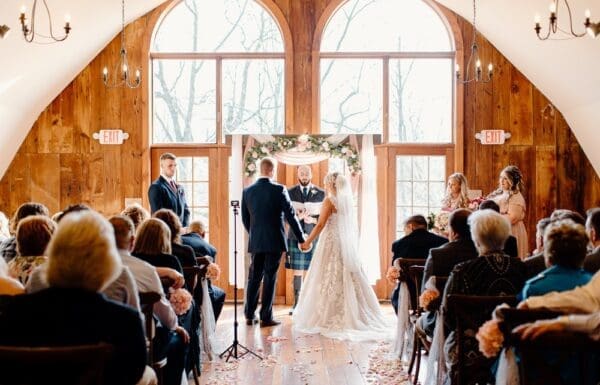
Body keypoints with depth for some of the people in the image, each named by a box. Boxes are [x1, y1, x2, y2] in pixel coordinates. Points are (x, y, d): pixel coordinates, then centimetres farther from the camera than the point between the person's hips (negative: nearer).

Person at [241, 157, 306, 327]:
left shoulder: (247, 191, 3)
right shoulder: (279, 190, -10)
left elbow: (245, 219, 10)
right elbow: (291, 216, -9)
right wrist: (302, 238, -1)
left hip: (255, 242, 4)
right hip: (274, 241, -4)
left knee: (254, 277, 12)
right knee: (270, 278, 1)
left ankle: (249, 316, 17)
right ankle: (266, 317, 4)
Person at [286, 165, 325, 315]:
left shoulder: (320, 193, 7)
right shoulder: (290, 193, 8)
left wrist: (313, 220, -13)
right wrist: (297, 217, -16)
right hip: (296, 237, 0)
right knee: (297, 272, 2)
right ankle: (297, 303, 8)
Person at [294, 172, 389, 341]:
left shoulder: (329, 200, -10)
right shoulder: (348, 201, 9)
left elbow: (320, 225, -15)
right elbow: (354, 227, 14)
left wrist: (307, 242, -6)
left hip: (331, 244, -6)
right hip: (347, 246, 6)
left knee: (329, 280, -1)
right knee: (348, 280, 8)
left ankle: (327, 319, 1)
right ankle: (353, 317, 9)